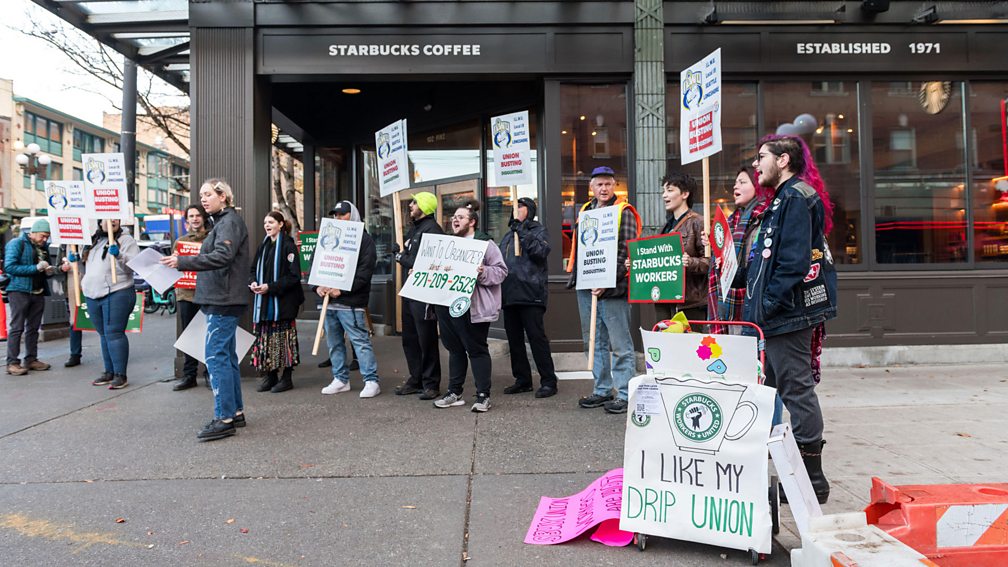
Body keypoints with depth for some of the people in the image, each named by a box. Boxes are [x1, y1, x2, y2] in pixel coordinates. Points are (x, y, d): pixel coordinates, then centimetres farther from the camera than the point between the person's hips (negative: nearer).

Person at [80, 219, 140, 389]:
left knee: (113, 333, -9)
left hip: (116, 294, -7)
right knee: (103, 334, 12)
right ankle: (109, 372, 21)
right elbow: (86, 265, 31)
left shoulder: (126, 240, -2)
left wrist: (119, 255, -29)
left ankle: (120, 375, -4)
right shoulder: (93, 241, 18)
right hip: (93, 295, 7)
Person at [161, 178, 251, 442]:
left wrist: (183, 261, -27)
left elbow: (222, 256, -24)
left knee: (216, 357, -10)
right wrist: (185, 262, 12)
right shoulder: (221, 222, 21)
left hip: (223, 301, -10)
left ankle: (224, 418, -5)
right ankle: (236, 412, 20)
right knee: (226, 356, 13)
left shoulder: (230, 221, -9)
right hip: (221, 300, 10)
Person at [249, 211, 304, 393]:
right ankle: (270, 376, 19)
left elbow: (294, 275, -13)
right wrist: (253, 282, -2)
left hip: (283, 301, -7)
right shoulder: (263, 245, 14)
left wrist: (270, 287, -18)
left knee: (283, 338, -1)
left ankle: (287, 378, 9)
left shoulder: (288, 245, -8)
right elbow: (254, 268, 20)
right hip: (263, 301, 7)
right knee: (265, 339, 8)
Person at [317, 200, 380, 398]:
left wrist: (342, 290, -18)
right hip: (329, 300, 7)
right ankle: (341, 379, 23)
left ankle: (371, 381, -2)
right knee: (334, 343, 13)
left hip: (350, 302, -7)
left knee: (360, 341, -7)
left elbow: (364, 272, -12)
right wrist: (318, 286, -3)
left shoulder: (364, 239, -3)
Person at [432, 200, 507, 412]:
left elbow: (501, 270, -10)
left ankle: (483, 395, 7)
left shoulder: (484, 243, -5)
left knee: (476, 349, -1)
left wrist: (483, 273, -25)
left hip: (472, 307, -7)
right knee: (454, 348, 14)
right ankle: (454, 392, 24)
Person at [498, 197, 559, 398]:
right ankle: (522, 380, 21)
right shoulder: (508, 234, 22)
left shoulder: (538, 231, 1)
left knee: (537, 337, -6)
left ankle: (548, 381, 1)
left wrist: (521, 231, -16)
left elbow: (541, 251, -18)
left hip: (530, 295, -7)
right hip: (509, 295, 7)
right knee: (514, 338, 11)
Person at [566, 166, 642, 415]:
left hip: (612, 288, -7)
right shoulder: (585, 212, 15)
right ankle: (602, 390, 24)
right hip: (586, 287, 7)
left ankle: (625, 394, 6)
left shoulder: (624, 212, -4)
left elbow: (627, 252, -12)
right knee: (594, 342, 13)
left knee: (620, 344, -2)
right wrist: (575, 278, 13)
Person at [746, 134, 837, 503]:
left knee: (796, 390, -3)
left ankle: (812, 479, 8)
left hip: (787, 314, -11)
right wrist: (759, 306, 16)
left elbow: (793, 261, -21)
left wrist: (768, 305, -19)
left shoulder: (796, 198, -12)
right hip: (777, 316, 11)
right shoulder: (785, 198, 19)